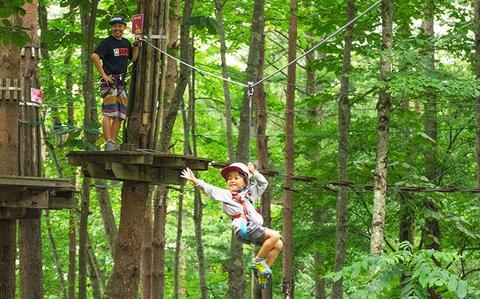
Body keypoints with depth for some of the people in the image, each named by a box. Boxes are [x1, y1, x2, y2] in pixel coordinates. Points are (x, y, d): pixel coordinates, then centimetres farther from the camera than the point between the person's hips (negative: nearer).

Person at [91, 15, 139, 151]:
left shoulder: (126, 43, 17)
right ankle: (108, 143, -18)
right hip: (109, 81, -7)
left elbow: (133, 58, 24)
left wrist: (136, 43, 12)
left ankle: (113, 143, 9)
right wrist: (104, 75, -18)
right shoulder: (107, 42, -6)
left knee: (120, 115, 5)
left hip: (121, 83, 8)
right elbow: (94, 56, -17)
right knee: (109, 114, -14)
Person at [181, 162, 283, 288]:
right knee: (274, 235, -23)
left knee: (278, 245, 7)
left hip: (254, 228, 8)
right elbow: (209, 189, 1)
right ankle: (258, 261, -13)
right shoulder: (226, 194, 8)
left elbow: (263, 183, 31)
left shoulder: (249, 193, 25)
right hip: (244, 229, -8)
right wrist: (194, 180, -7)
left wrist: (253, 172, 20)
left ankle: (261, 272, 10)